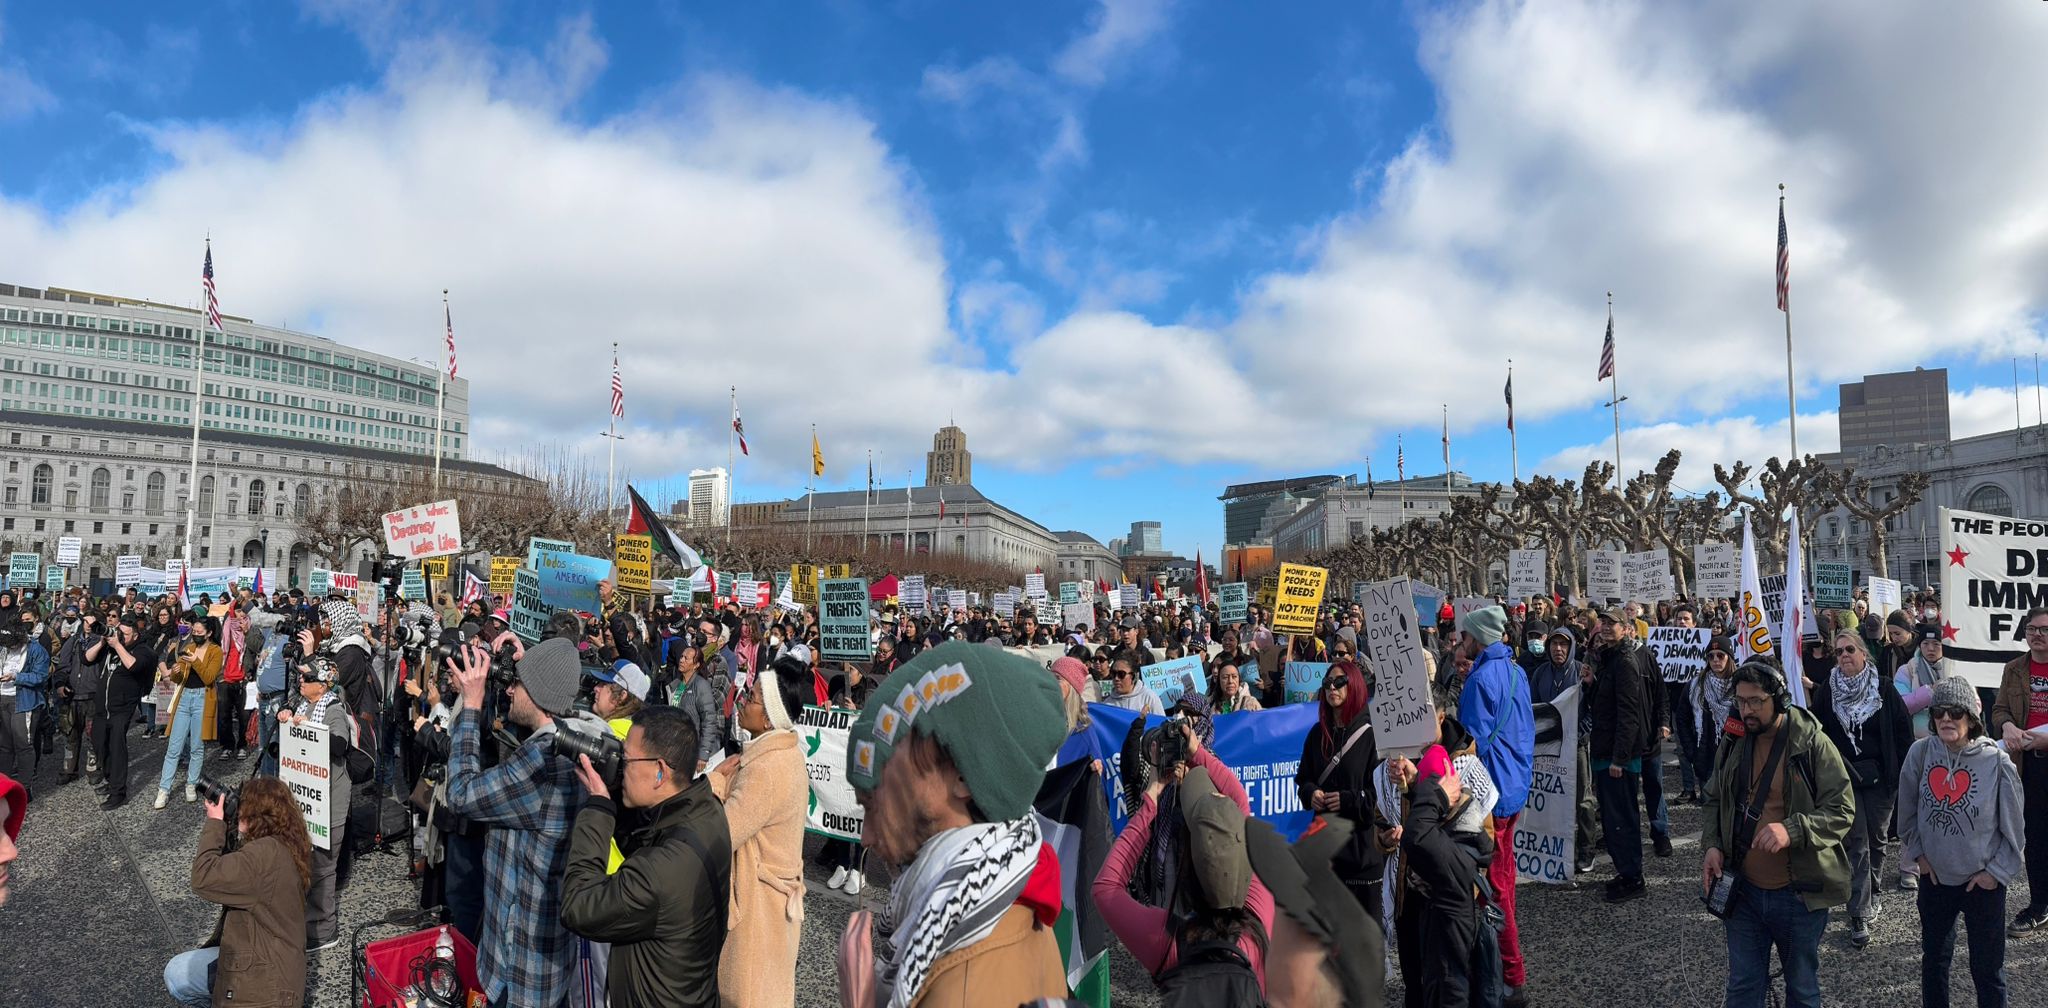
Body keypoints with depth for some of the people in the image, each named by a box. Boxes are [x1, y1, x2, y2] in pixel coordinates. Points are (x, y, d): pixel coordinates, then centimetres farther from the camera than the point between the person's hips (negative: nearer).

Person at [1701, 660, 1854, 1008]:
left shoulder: (1813, 744, -13)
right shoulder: (1733, 742, 1)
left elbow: (1842, 810, -14)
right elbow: (1713, 801, 13)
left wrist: (1792, 830, -30)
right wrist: (1712, 845, -4)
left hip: (1799, 893, -3)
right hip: (1743, 890, 3)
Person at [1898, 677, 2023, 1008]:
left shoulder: (1997, 763, -15)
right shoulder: (1920, 753, -10)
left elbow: (2013, 827, -4)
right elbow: (1907, 811, 5)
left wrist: (1996, 871, -5)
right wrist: (1918, 853, 4)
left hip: (1983, 882, -2)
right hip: (1934, 877, 2)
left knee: (1987, 969, 8)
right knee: (1933, 959, 19)